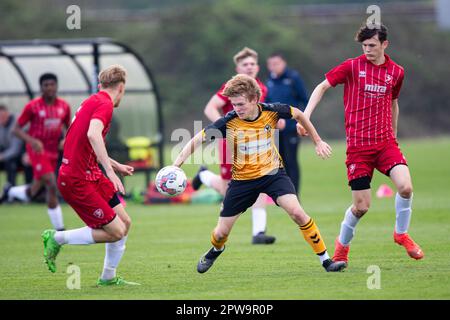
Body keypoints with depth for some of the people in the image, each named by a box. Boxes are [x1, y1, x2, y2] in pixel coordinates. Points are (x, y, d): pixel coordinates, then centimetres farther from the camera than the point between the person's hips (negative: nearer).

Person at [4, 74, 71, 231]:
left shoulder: (64, 106, 2)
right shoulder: (32, 106, -10)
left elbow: (68, 128, 17)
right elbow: (17, 129, -6)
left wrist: (65, 140, -6)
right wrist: (32, 140, -23)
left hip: (53, 152, 5)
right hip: (37, 149, -5)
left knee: (33, 192, 11)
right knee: (52, 185, -20)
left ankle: (10, 192, 43)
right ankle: (59, 228, -12)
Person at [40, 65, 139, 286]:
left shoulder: (93, 101, 15)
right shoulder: (105, 104, -14)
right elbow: (93, 134, -33)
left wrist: (116, 165, 38)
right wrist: (110, 171, -36)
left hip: (91, 176, 10)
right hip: (78, 181, -10)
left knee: (124, 223, 10)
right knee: (115, 232, -7)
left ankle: (108, 277, 21)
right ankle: (56, 239, 4)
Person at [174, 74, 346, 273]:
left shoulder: (271, 111, -17)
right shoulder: (229, 121, -21)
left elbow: (298, 115, 3)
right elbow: (198, 139, -16)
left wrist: (318, 141, 10)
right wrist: (176, 165, -27)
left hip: (273, 173, -1)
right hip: (242, 180, 1)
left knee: (297, 212, -23)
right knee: (221, 233, 6)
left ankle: (325, 260, -11)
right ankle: (215, 250, 45)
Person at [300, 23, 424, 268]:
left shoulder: (396, 72, 8)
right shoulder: (352, 67, -2)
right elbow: (322, 87, 2)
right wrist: (305, 116, -10)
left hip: (386, 142, 3)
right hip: (358, 145, -3)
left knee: (405, 186, -20)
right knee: (361, 206, -3)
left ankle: (401, 234, 7)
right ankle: (342, 244, 27)